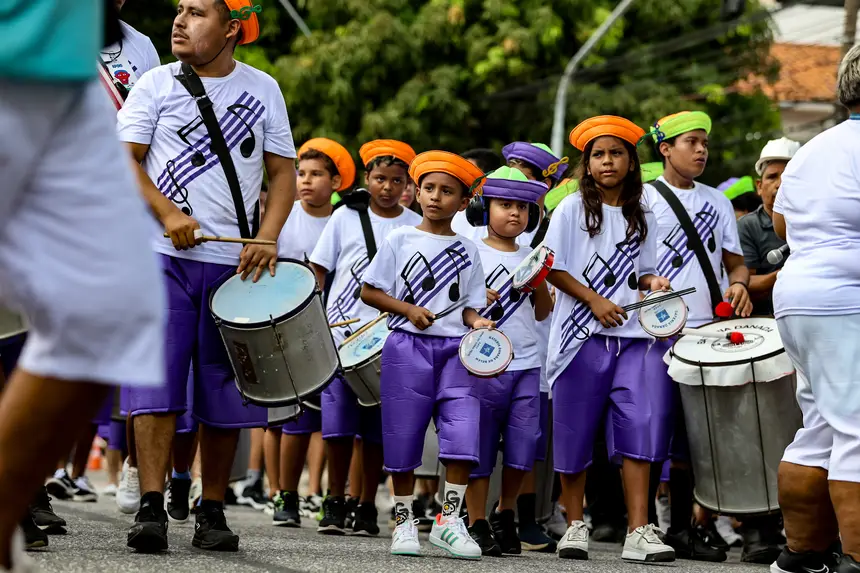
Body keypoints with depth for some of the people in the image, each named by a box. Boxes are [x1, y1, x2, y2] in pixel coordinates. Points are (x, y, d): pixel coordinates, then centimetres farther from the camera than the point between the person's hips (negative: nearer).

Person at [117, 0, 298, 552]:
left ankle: (213, 512, 12)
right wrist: (169, 215, -16)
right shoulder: (156, 84, 4)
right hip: (163, 257, -2)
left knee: (224, 389, 4)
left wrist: (267, 239, -6)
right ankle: (152, 508, -12)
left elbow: (284, 171, 9)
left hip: (235, 263, 2)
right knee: (158, 379, -11)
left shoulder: (263, 89, 9)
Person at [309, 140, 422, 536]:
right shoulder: (346, 217, 3)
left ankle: (367, 508, 12)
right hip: (341, 334, 0)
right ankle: (334, 503, 9)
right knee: (338, 423, -2)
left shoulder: (416, 228, 5)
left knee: (376, 428, 3)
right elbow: (319, 270, 6)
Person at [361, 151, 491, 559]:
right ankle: (404, 521, 15)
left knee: (463, 437, -11)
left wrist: (476, 321, -10)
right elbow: (369, 292, 3)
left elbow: (468, 304, 11)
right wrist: (408, 309, -10)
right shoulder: (400, 240, 3)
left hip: (455, 349, 1)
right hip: (407, 348, -1)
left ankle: (448, 520, 0)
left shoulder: (468, 250, 10)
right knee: (403, 438, 2)